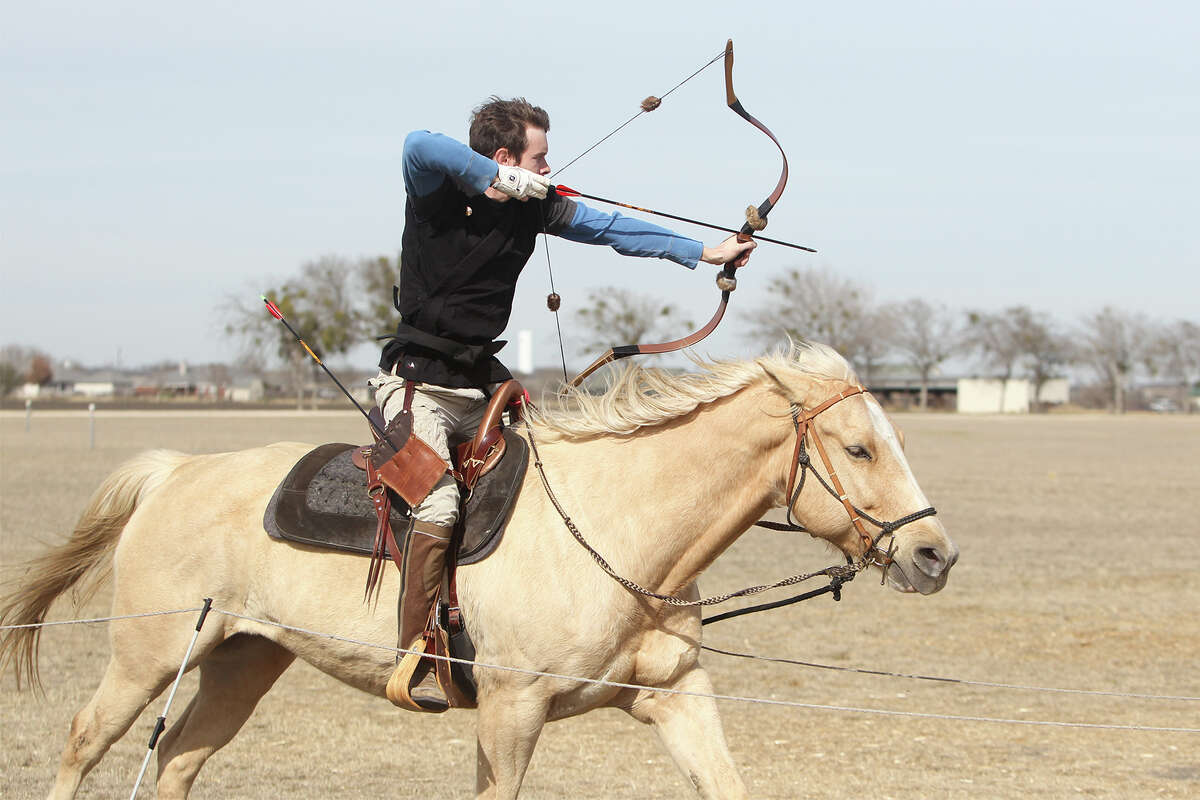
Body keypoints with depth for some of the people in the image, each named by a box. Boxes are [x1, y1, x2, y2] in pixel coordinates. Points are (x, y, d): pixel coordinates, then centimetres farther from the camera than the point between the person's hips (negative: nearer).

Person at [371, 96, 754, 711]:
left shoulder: (538, 208, 6)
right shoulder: (437, 192, -11)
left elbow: (612, 228, 13)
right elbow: (420, 144, -34)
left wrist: (703, 252, 14)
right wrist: (498, 177, -29)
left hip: (482, 386, 7)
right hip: (417, 383, -7)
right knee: (438, 503, -25)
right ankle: (414, 656, -25)